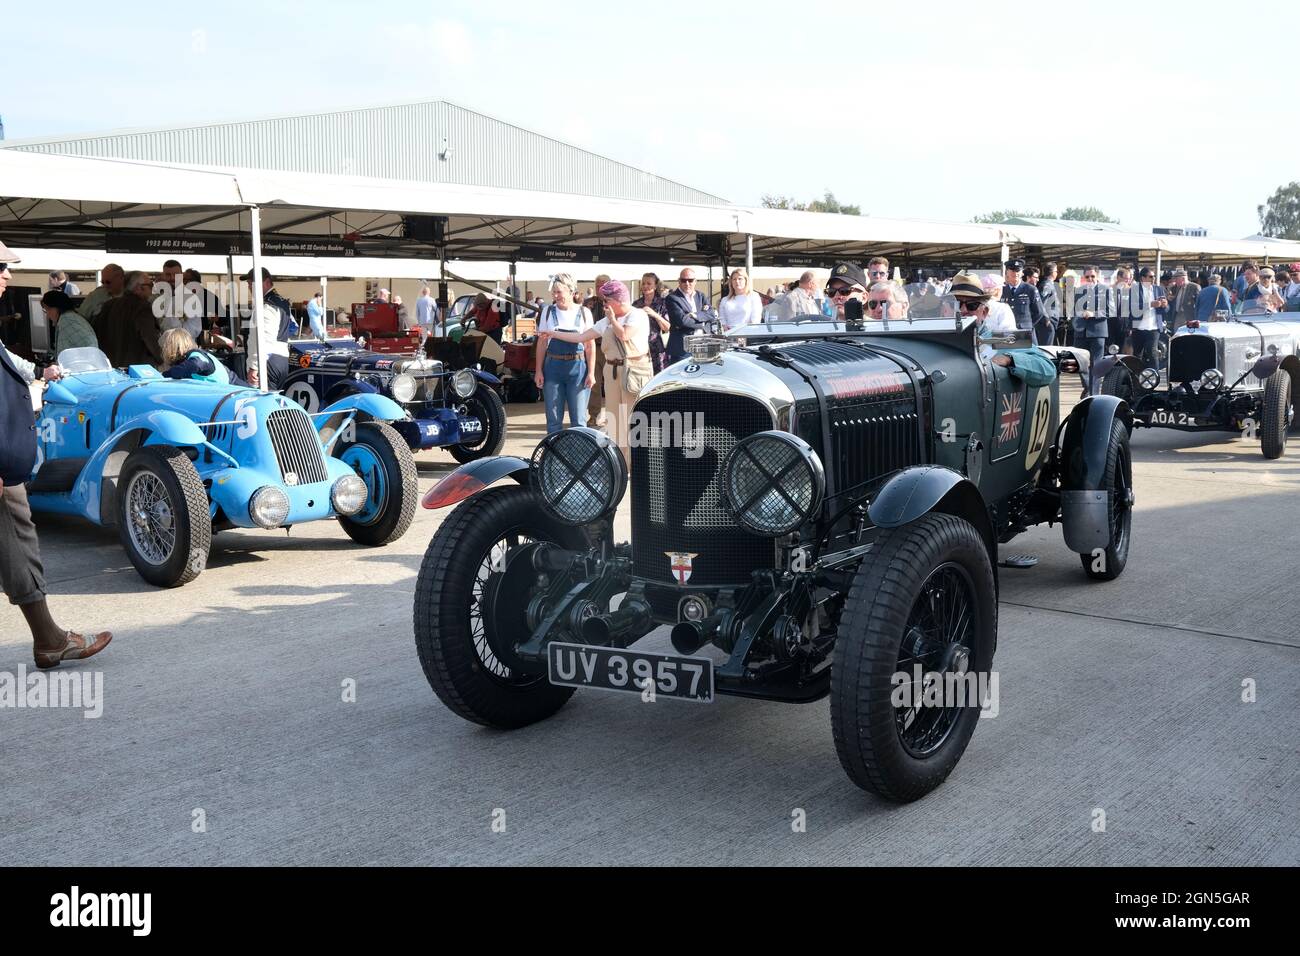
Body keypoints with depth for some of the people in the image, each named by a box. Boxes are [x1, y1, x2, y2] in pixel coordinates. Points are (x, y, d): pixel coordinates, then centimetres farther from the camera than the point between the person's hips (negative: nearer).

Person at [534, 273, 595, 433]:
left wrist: (591, 373, -4)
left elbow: (590, 345, 2)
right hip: (553, 367, 2)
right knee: (553, 419, 5)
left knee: (578, 420, 1)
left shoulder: (584, 312, 0)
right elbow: (542, 343, 8)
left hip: (577, 368, -2)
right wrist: (539, 371, 2)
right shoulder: (548, 312, 5)